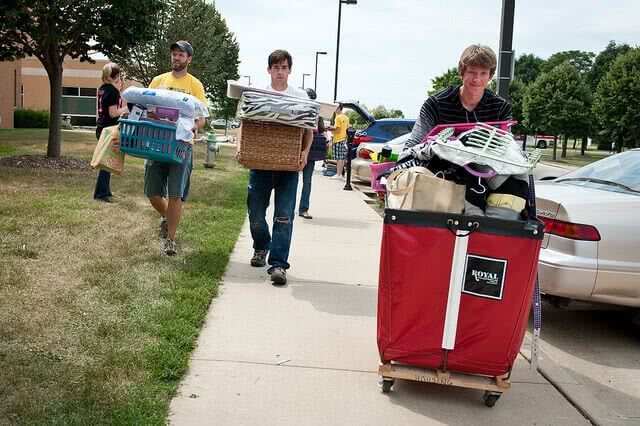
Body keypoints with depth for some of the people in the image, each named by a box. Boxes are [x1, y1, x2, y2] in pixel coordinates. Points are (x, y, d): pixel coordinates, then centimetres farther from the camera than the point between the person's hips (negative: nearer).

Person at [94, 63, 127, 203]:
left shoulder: (102, 89, 10)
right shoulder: (113, 91, -15)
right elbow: (113, 113, -19)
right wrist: (128, 107, -11)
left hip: (101, 127, 9)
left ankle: (105, 191, 23)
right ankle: (100, 194, -3)